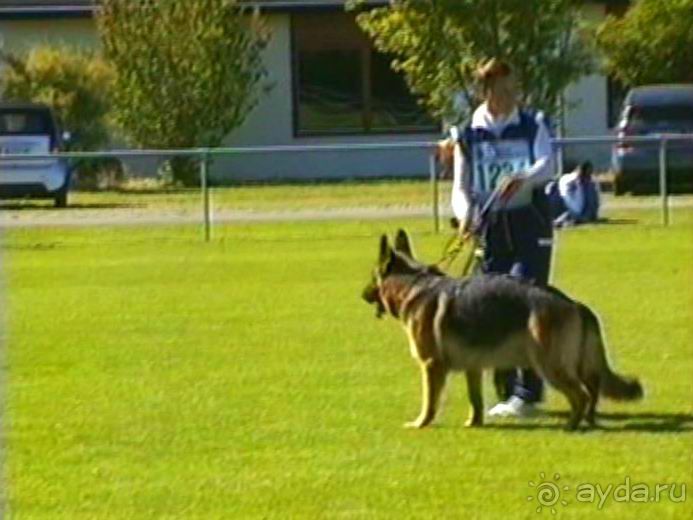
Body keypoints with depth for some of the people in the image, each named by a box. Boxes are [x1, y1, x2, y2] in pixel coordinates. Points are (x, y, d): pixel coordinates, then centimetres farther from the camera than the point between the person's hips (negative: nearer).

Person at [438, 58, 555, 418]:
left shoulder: (533, 126, 2)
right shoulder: (469, 136, 6)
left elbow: (547, 165, -14)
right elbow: (461, 186, 4)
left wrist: (523, 179, -36)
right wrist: (465, 213, -19)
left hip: (531, 228, -3)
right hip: (492, 230, 3)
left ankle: (527, 392, -12)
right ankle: (507, 392, 14)